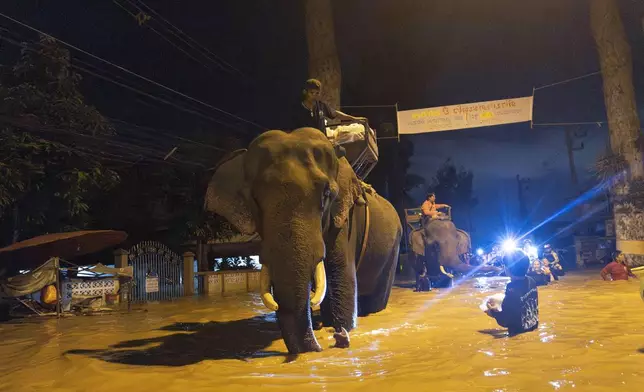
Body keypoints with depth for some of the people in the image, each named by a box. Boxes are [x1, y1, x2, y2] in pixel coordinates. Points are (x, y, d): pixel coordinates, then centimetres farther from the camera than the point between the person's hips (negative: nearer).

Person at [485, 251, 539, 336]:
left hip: (520, 334, -7)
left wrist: (493, 311, -5)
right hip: (533, 328, 7)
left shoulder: (512, 291, -32)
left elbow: (504, 321, -23)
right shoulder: (531, 281, -8)